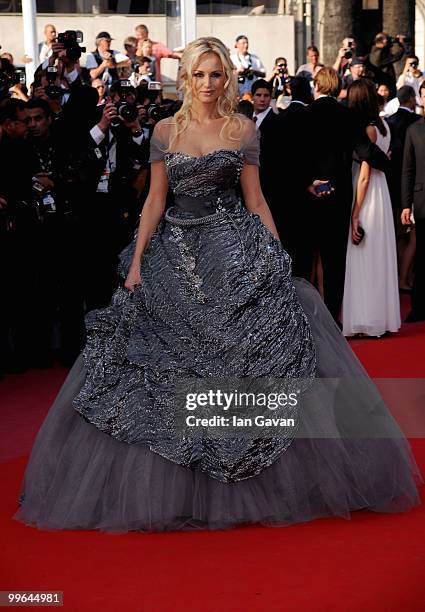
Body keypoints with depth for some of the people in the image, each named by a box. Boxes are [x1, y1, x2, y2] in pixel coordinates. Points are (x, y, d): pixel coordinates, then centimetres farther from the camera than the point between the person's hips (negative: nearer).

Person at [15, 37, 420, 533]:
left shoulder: (243, 129, 4)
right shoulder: (166, 130, 7)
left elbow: (255, 198, 5)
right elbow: (155, 200, 6)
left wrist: (279, 257, -3)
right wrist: (136, 262, -2)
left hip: (235, 251, -1)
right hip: (177, 251, 2)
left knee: (250, 354, -8)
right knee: (167, 365, 1)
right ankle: (172, 491, 12)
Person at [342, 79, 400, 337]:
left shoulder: (367, 129, -16)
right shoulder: (382, 125, 5)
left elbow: (364, 176, -18)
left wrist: (355, 216, -17)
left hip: (366, 198, -8)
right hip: (381, 193, 8)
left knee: (363, 260, -1)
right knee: (377, 259, 14)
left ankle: (365, 320, 5)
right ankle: (381, 316, 21)